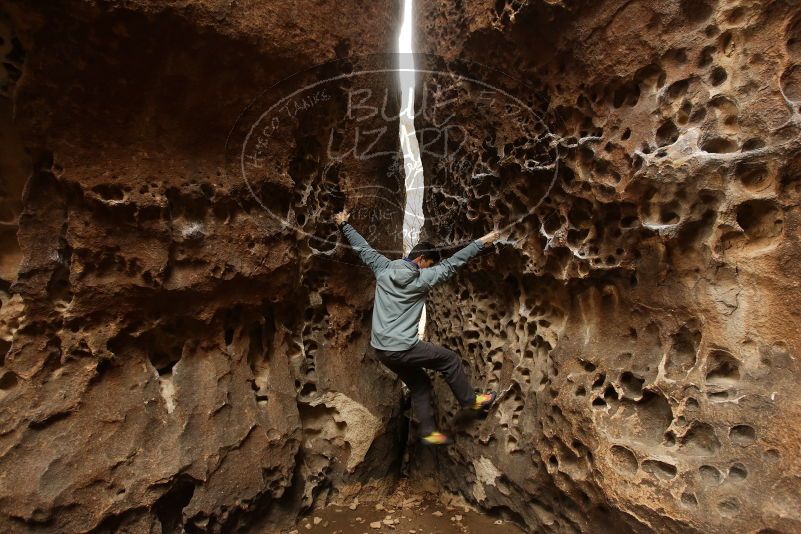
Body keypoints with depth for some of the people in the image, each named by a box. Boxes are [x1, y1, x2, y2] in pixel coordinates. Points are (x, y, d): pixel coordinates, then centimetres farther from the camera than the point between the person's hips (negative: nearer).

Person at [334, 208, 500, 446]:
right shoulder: (422, 278, -11)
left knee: (419, 386, 22)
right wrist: (481, 242, 2)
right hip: (403, 349, -7)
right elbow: (453, 263, -7)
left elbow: (362, 247, 13)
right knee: (450, 359, 12)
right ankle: (471, 400, 28)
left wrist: (344, 225, 26)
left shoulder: (384, 268, 3)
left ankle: (428, 432, 28)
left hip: (381, 348, 7)